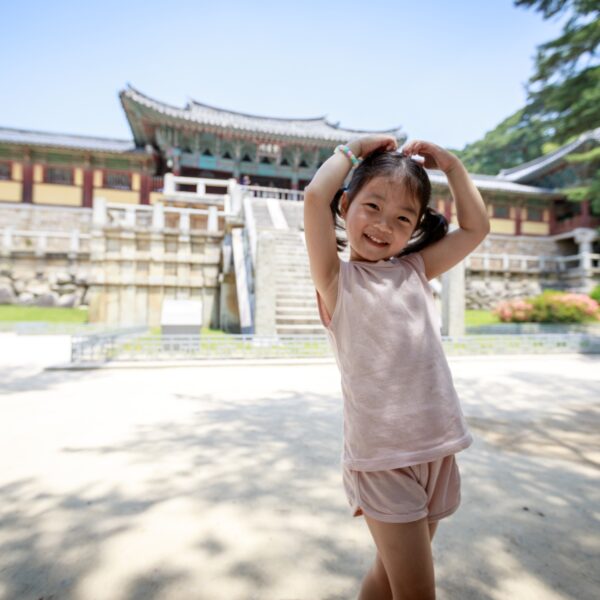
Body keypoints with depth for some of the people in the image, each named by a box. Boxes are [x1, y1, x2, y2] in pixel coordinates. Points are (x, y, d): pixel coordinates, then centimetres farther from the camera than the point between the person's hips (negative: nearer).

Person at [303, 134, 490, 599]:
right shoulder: (337, 278, -5)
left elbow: (477, 227, 16)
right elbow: (316, 197, -17)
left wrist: (449, 163, 13)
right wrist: (353, 150, -1)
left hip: (438, 449, 5)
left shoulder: (415, 270, 9)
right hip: (382, 457, -5)